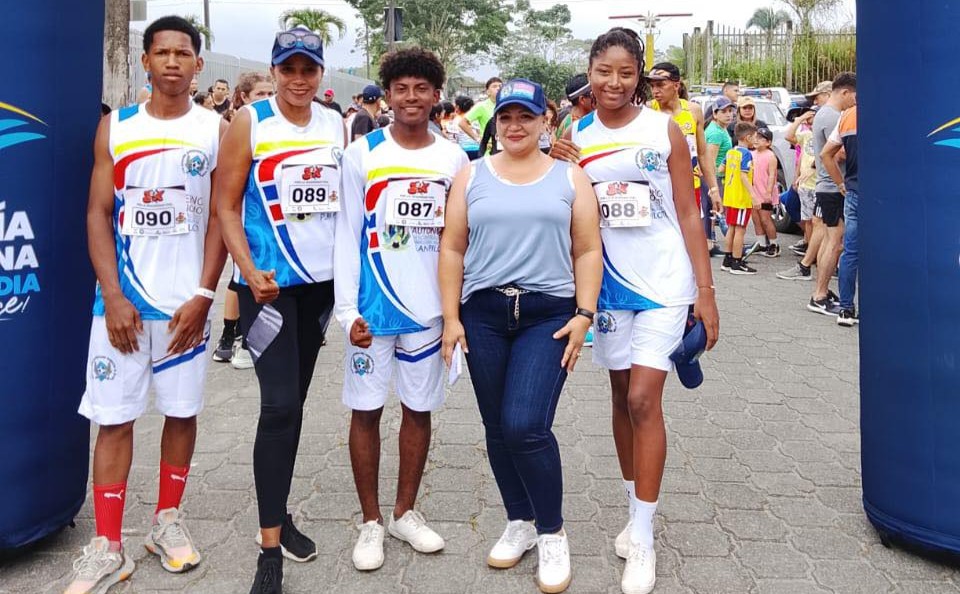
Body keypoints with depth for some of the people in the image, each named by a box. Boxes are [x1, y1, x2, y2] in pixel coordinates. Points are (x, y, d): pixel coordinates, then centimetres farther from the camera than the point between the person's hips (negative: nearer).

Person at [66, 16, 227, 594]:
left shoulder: (215, 130, 3)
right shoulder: (115, 126, 5)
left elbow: (219, 217, -1)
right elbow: (99, 214, 2)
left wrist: (203, 296, -9)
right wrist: (113, 298, -8)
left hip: (186, 300, 0)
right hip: (124, 299, 1)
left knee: (182, 409, 8)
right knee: (114, 415, 2)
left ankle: (168, 519, 26)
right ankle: (108, 546, 12)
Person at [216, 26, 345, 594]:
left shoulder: (336, 124, 8)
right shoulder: (250, 121, -5)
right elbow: (227, 206, -5)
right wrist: (250, 271, -15)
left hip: (322, 280, 5)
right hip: (268, 282, -5)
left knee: (295, 400, 13)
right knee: (279, 405, -11)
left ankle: (279, 513, 29)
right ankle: (270, 546, 0)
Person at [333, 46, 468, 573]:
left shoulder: (453, 159, 5)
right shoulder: (362, 154, -1)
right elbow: (347, 235, -3)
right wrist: (348, 309, -9)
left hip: (430, 307, 2)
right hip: (373, 306, -2)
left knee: (419, 409, 10)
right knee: (366, 409, 4)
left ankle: (405, 513, 27)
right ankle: (370, 521, 20)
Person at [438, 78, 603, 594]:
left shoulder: (570, 177, 6)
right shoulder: (471, 176, 8)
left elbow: (587, 251, 3)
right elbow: (452, 248, 6)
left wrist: (584, 314, -7)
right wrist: (451, 317, -1)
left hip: (549, 314, -2)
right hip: (483, 313, 3)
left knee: (525, 426, -13)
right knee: (498, 428, 9)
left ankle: (552, 532, 9)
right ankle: (519, 522, 29)